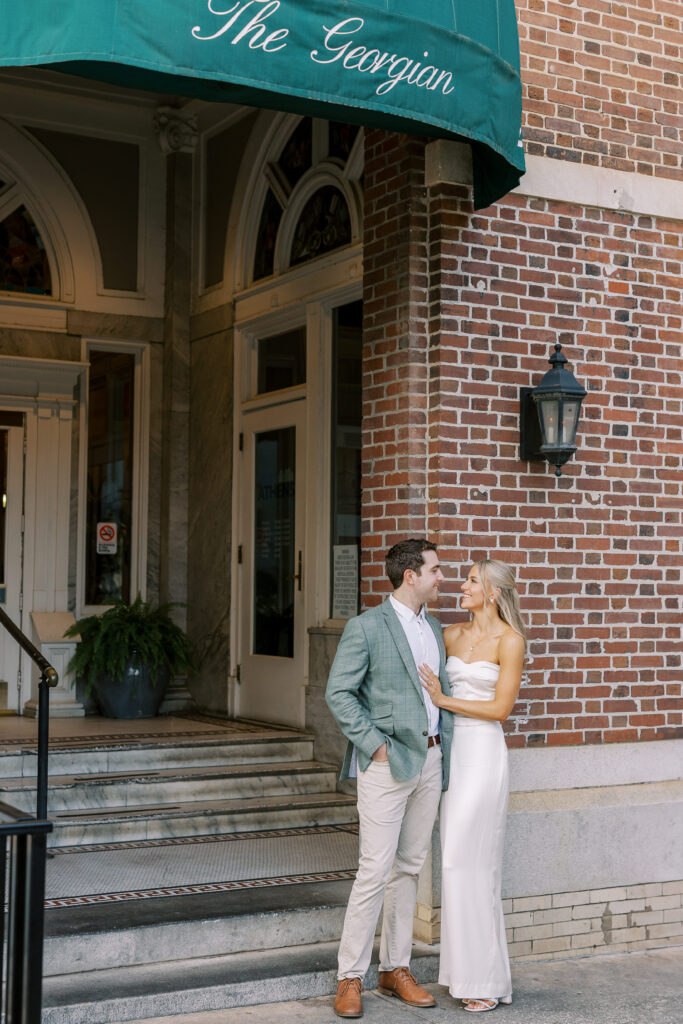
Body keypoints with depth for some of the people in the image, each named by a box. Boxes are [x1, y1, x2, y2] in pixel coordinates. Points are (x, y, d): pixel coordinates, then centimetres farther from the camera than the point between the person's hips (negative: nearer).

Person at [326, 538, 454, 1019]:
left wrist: (444, 750, 9)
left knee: (410, 868, 12)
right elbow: (339, 693, -10)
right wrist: (375, 743, -14)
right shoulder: (367, 626, -8)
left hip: (429, 760, 7)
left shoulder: (434, 628, 14)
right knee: (376, 870, -7)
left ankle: (396, 969, 22)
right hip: (388, 763, -7)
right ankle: (350, 977, 4)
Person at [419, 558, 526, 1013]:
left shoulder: (510, 641, -9)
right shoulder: (452, 635, 10)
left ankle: (486, 978, 5)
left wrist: (443, 700, -12)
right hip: (451, 751, 7)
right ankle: (467, 966, 19)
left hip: (483, 754, -7)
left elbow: (501, 707, -12)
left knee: (472, 862, -6)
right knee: (457, 860, 9)